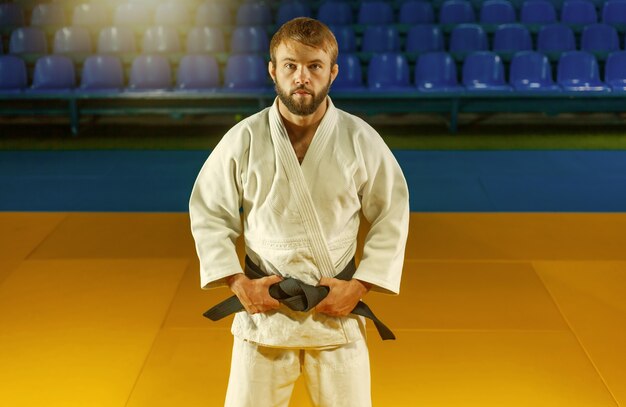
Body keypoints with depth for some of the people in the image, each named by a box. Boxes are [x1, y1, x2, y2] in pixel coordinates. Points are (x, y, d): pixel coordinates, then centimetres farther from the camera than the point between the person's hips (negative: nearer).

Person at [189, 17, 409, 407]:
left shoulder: (362, 140, -8)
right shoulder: (243, 140, -8)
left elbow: (392, 217, 1)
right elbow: (209, 215, 1)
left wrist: (358, 286, -7)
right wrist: (240, 283, -8)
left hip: (338, 310, 0)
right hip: (263, 306, 0)